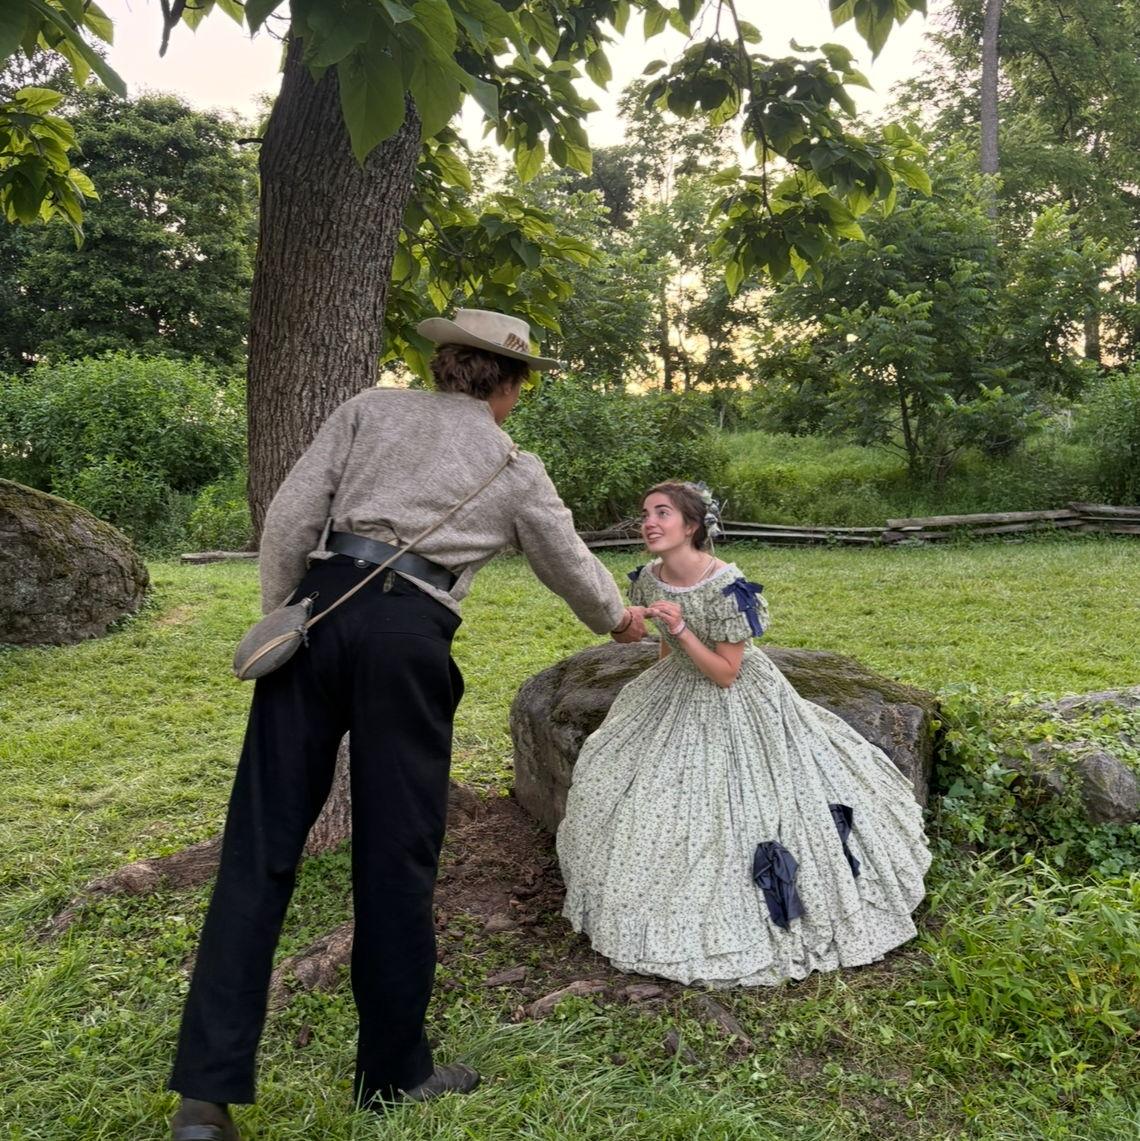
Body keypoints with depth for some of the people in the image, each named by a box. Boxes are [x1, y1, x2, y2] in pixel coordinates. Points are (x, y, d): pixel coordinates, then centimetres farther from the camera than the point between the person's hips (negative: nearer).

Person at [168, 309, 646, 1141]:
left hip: (318, 610, 2)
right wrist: (620, 620, 47)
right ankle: (395, 1073, 23)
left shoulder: (371, 409, 16)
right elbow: (572, 566, 28)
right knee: (397, 860, 8)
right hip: (406, 637, -2)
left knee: (262, 845, 5)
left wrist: (282, 617, 13)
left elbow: (291, 515, 7)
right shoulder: (516, 470, 15)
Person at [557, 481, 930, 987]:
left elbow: (725, 673, -23)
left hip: (734, 702, -7)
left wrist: (682, 630, -34)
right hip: (677, 694, 7)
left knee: (741, 802, -4)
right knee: (605, 770, 7)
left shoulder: (726, 588, -29)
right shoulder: (648, 580, -9)